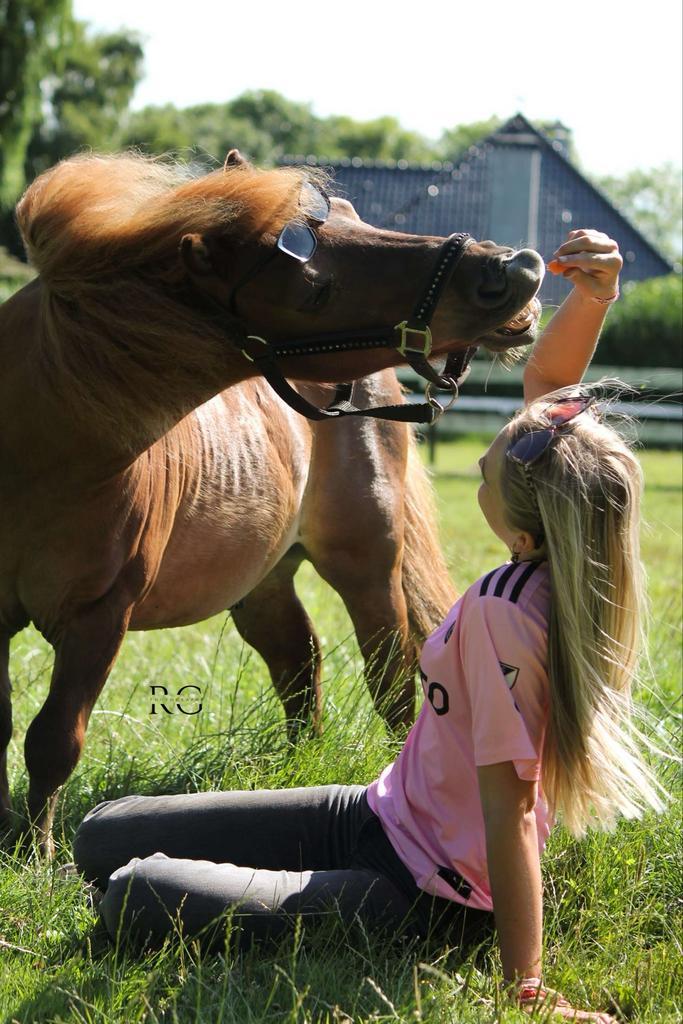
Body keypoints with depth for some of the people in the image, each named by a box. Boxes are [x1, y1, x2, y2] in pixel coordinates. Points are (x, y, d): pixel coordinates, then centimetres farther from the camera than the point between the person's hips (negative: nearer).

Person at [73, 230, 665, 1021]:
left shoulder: (503, 610, -32)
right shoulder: (557, 570, -9)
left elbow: (510, 810, -32)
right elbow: (545, 382, 5)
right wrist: (592, 299, -13)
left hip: (429, 896, -8)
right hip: (388, 815, 8)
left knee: (134, 895, -23)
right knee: (104, 839, 5)